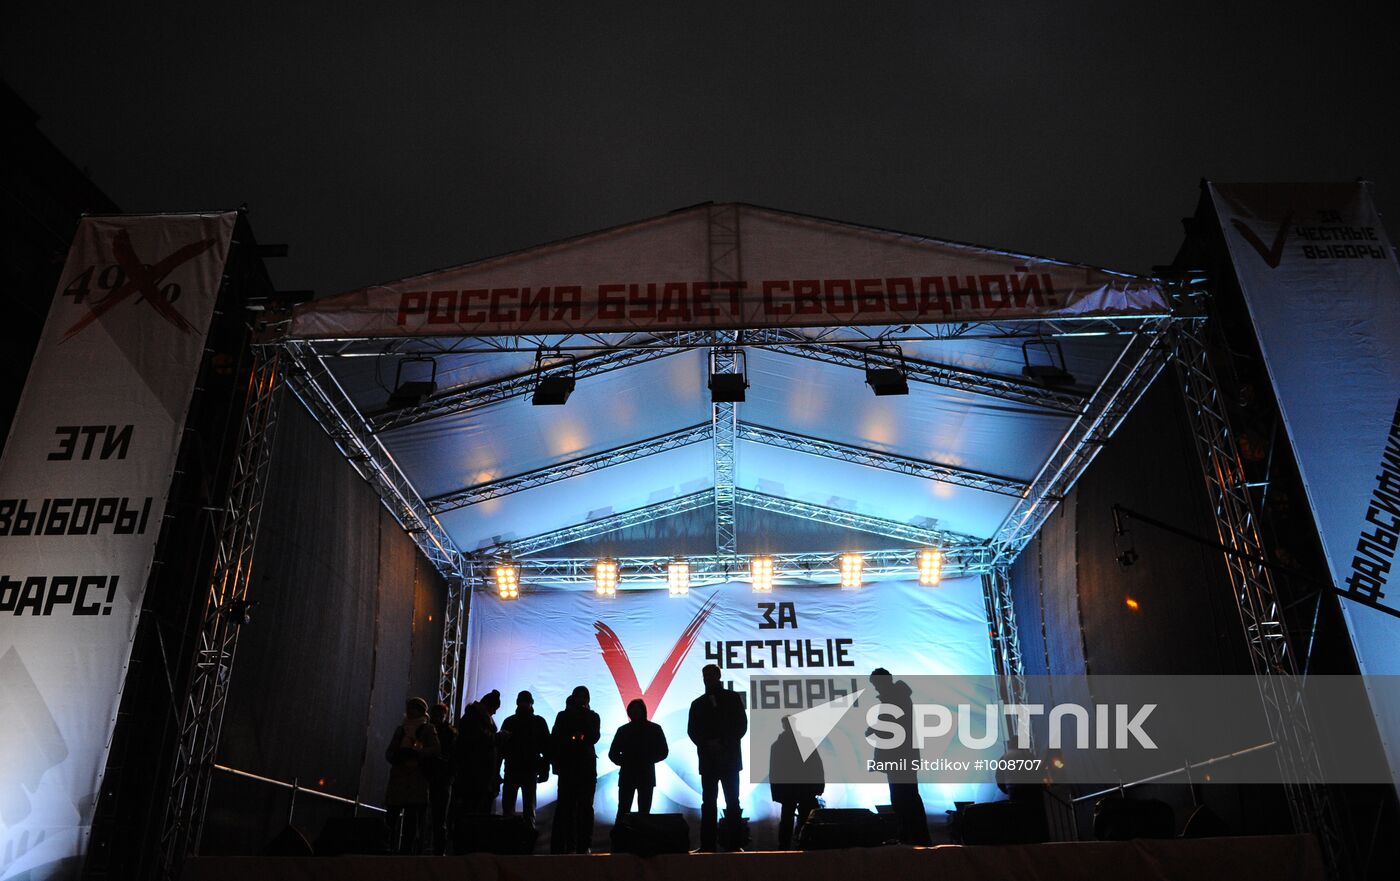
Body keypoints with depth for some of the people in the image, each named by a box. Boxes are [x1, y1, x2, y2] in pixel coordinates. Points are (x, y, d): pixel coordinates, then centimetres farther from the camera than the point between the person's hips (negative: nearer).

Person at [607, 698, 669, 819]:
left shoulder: (654, 729, 6)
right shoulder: (623, 730, 9)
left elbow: (663, 752, 5)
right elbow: (613, 753, 10)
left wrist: (648, 761, -9)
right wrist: (622, 761, -10)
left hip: (646, 775, -1)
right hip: (627, 775, 1)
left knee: (644, 811, -3)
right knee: (623, 810, -4)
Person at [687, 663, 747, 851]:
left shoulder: (732, 698, 7)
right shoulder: (697, 703, 14)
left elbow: (742, 725, 1)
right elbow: (692, 731, 8)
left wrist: (724, 743, -10)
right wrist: (706, 744, -10)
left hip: (729, 757, -2)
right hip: (708, 758, 2)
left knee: (732, 801, -4)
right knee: (708, 802, -1)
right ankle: (708, 843, 1)